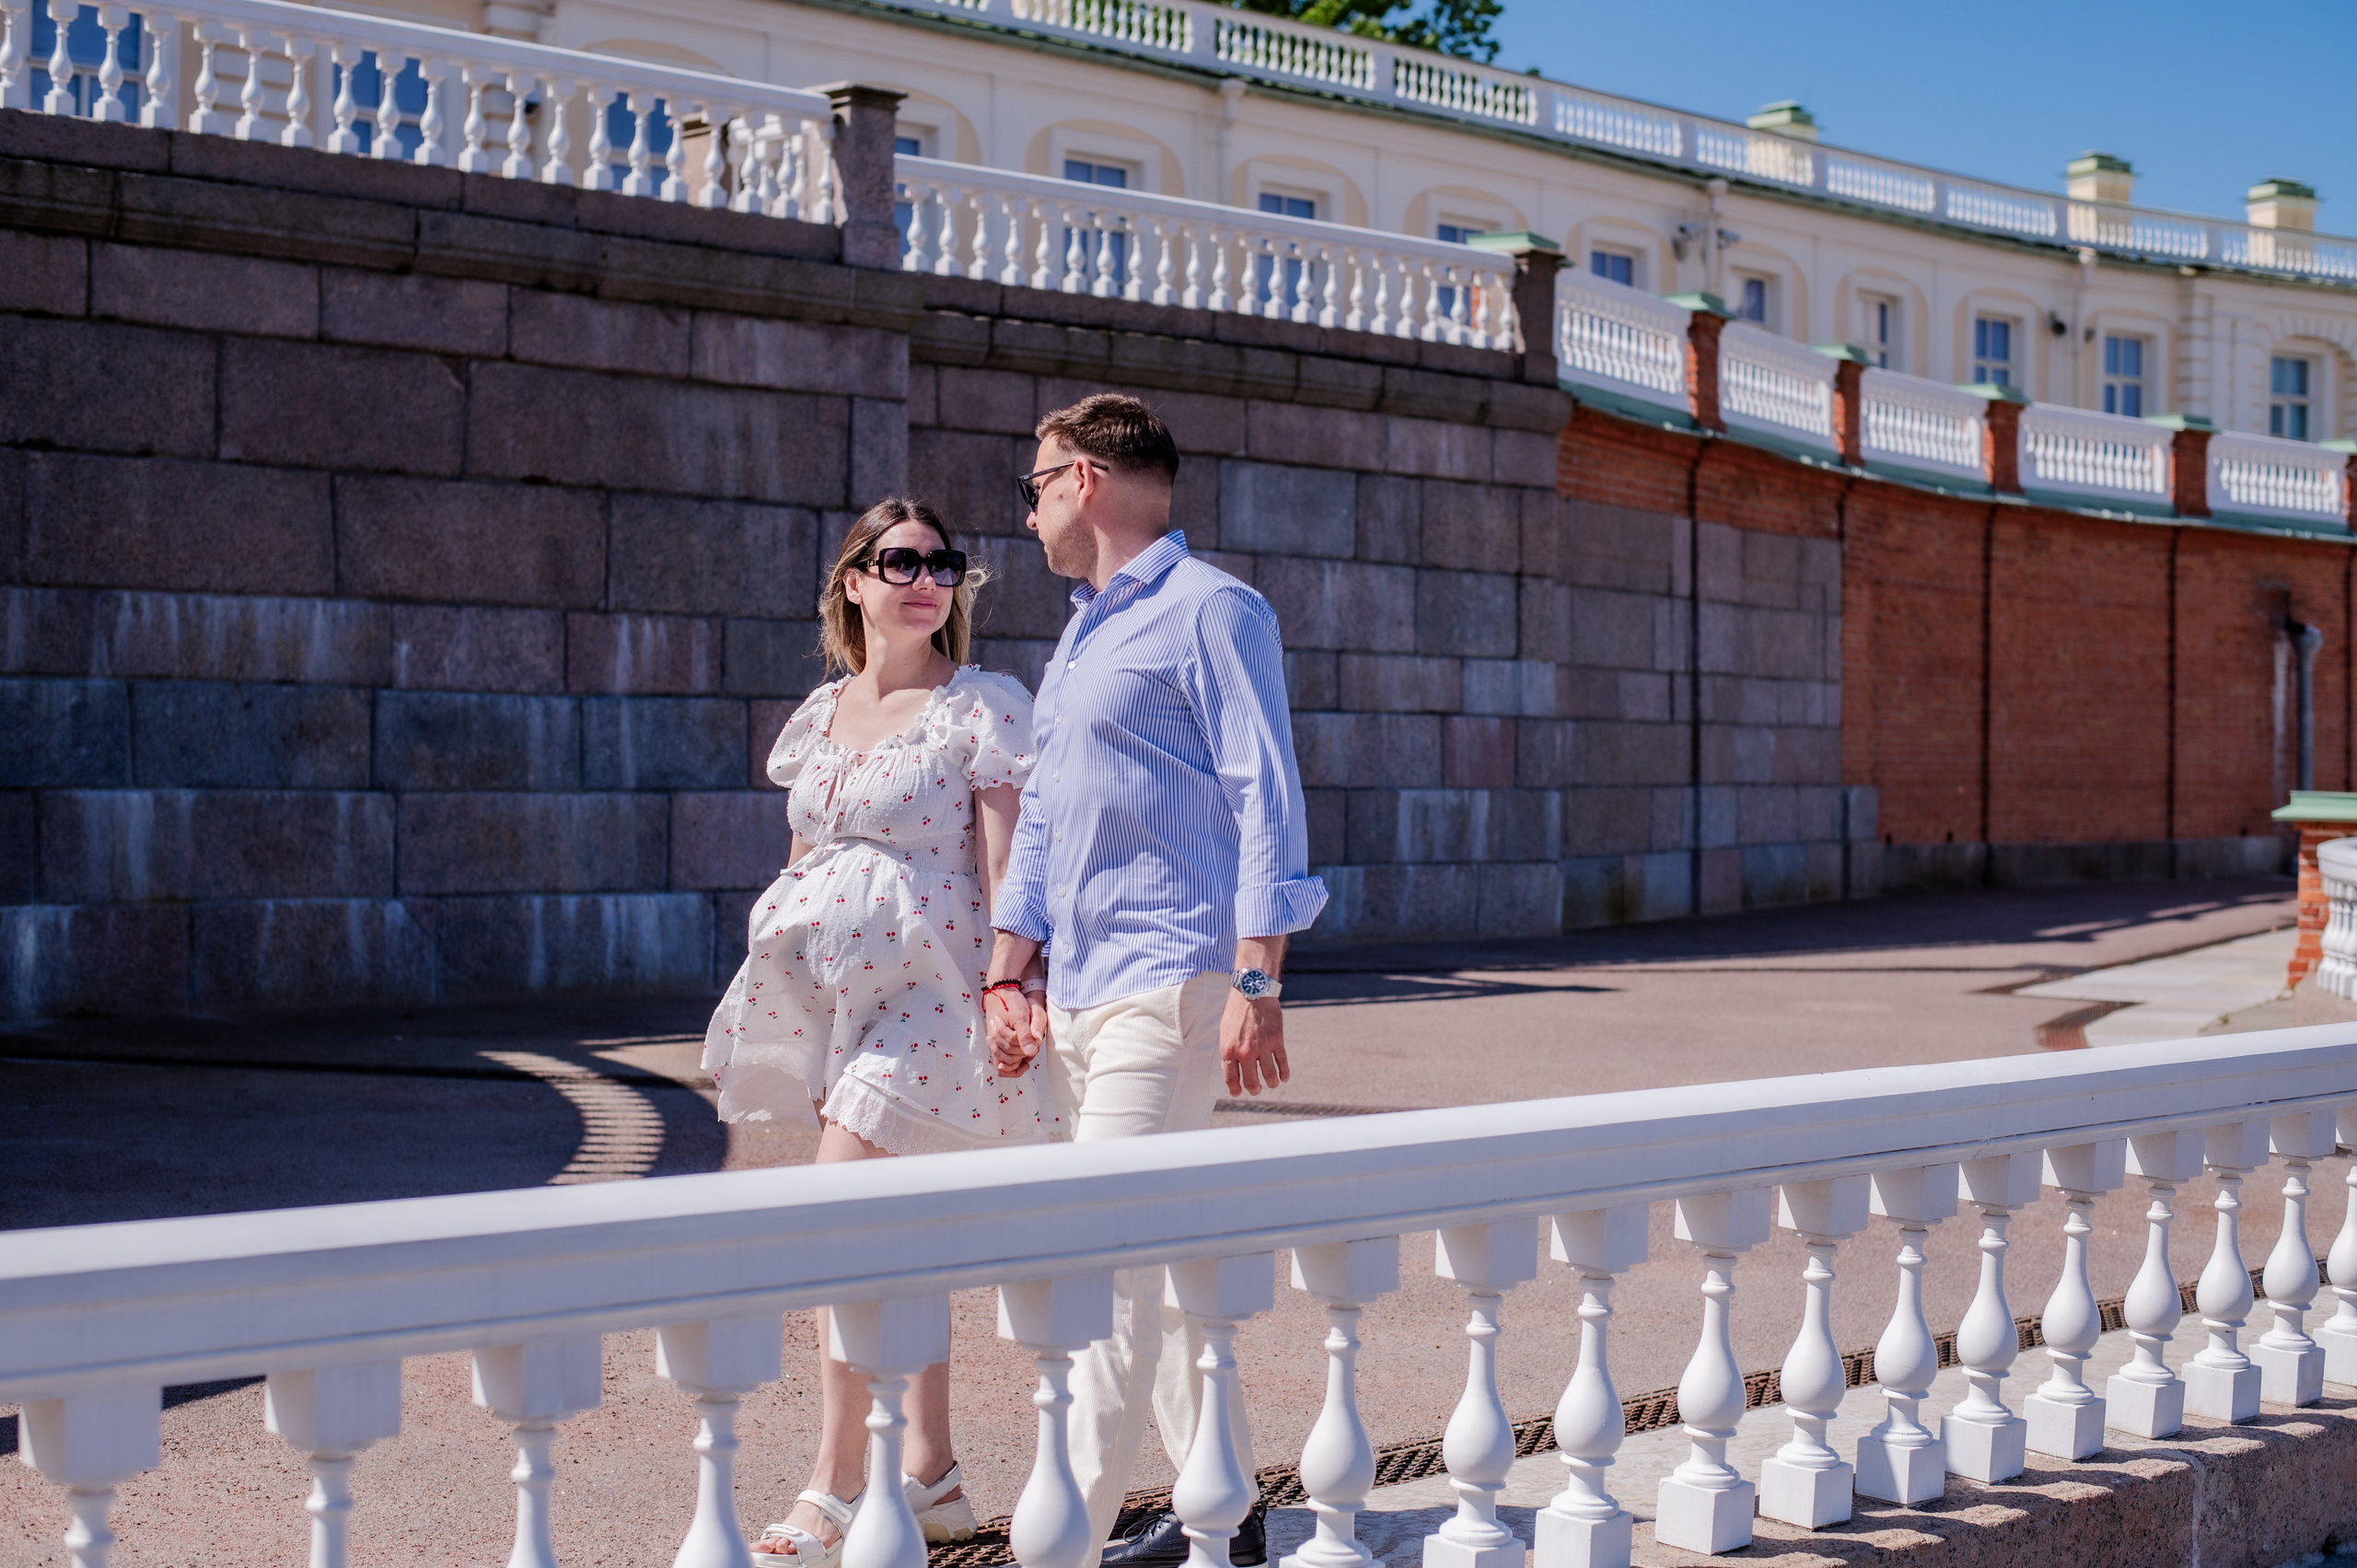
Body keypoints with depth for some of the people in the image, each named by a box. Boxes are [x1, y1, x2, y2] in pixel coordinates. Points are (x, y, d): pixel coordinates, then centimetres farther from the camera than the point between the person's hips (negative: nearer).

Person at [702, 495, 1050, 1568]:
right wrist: (770, 1002, 19)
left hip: (925, 986, -7)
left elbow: (1005, 865, -9)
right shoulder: (821, 715, 13)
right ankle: (931, 1476, 21)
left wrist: (1012, 994, -17)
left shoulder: (984, 707, -4)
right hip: (831, 993, 7)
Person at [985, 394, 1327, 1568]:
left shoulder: (1208, 612, -6)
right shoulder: (1081, 636, 20)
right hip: (1076, 992, 9)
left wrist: (1256, 987, -19)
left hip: (1166, 985, -9)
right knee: (1161, 1256, 12)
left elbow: (1266, 805, -12)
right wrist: (1007, 978, 15)